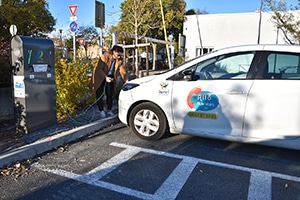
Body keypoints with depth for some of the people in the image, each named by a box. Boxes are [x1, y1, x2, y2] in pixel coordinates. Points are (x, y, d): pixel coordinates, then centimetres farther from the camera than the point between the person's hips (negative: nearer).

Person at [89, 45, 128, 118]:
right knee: (100, 94, -2)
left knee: (110, 94, 4)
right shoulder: (104, 57, -25)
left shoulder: (120, 60, -12)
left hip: (110, 77, 4)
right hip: (100, 77, -3)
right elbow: (99, 69, -25)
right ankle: (101, 111, 8)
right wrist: (105, 77, -38)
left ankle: (109, 110, 15)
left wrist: (126, 80, -32)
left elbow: (122, 71, -16)